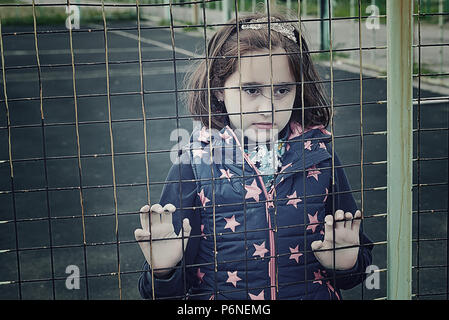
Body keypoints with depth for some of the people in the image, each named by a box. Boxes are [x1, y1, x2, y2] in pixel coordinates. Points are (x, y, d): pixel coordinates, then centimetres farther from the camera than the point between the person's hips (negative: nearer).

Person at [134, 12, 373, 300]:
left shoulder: (320, 156, 5)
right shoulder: (195, 164, -2)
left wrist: (345, 263, -7)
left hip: (315, 296, 2)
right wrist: (163, 270, -19)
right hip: (221, 299, -2)